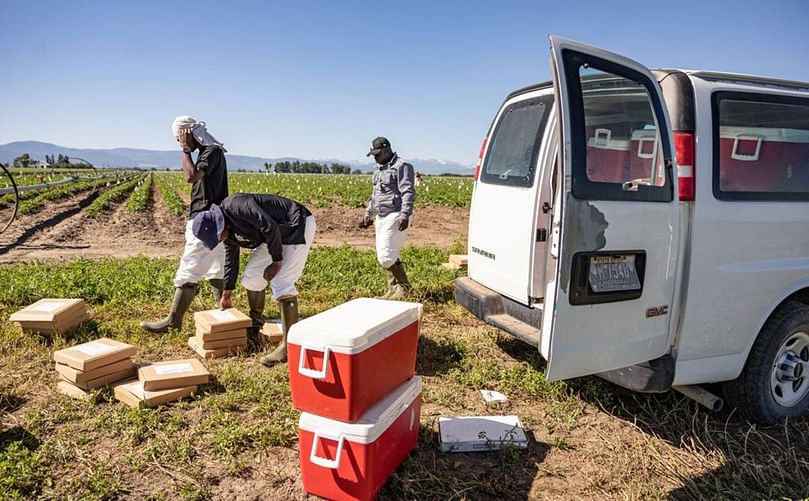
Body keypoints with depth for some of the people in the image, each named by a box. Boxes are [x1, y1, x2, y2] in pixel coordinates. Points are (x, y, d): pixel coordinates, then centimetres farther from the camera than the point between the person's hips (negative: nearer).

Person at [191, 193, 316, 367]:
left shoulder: (235, 206, -25)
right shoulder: (229, 231, 5)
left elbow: (271, 228, -29)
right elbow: (230, 259, 19)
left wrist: (276, 262, -19)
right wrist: (227, 295, 28)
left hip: (298, 227, -10)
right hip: (276, 235, 10)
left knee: (281, 283, -17)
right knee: (252, 274, 12)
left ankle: (289, 345, -15)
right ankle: (255, 326, 33)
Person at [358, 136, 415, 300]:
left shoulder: (401, 166, -8)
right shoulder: (378, 169, 20)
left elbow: (408, 193, -17)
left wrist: (404, 216, -25)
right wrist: (368, 214, 22)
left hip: (395, 217, -9)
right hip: (381, 218, 9)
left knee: (386, 256, -12)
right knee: (383, 256, 9)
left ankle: (404, 286, 6)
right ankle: (393, 290, 18)